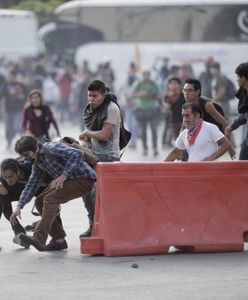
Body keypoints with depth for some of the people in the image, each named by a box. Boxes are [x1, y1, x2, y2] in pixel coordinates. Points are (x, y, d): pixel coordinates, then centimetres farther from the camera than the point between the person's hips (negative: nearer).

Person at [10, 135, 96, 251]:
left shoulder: (52, 148, -16)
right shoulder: (38, 163, 12)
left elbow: (77, 154, -28)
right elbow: (31, 185, 13)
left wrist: (63, 176, -26)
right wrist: (19, 207, 4)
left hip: (84, 179, -10)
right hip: (70, 181, 10)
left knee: (50, 198, -23)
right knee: (40, 201, 5)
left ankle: (39, 238, -30)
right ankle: (59, 239, 4)